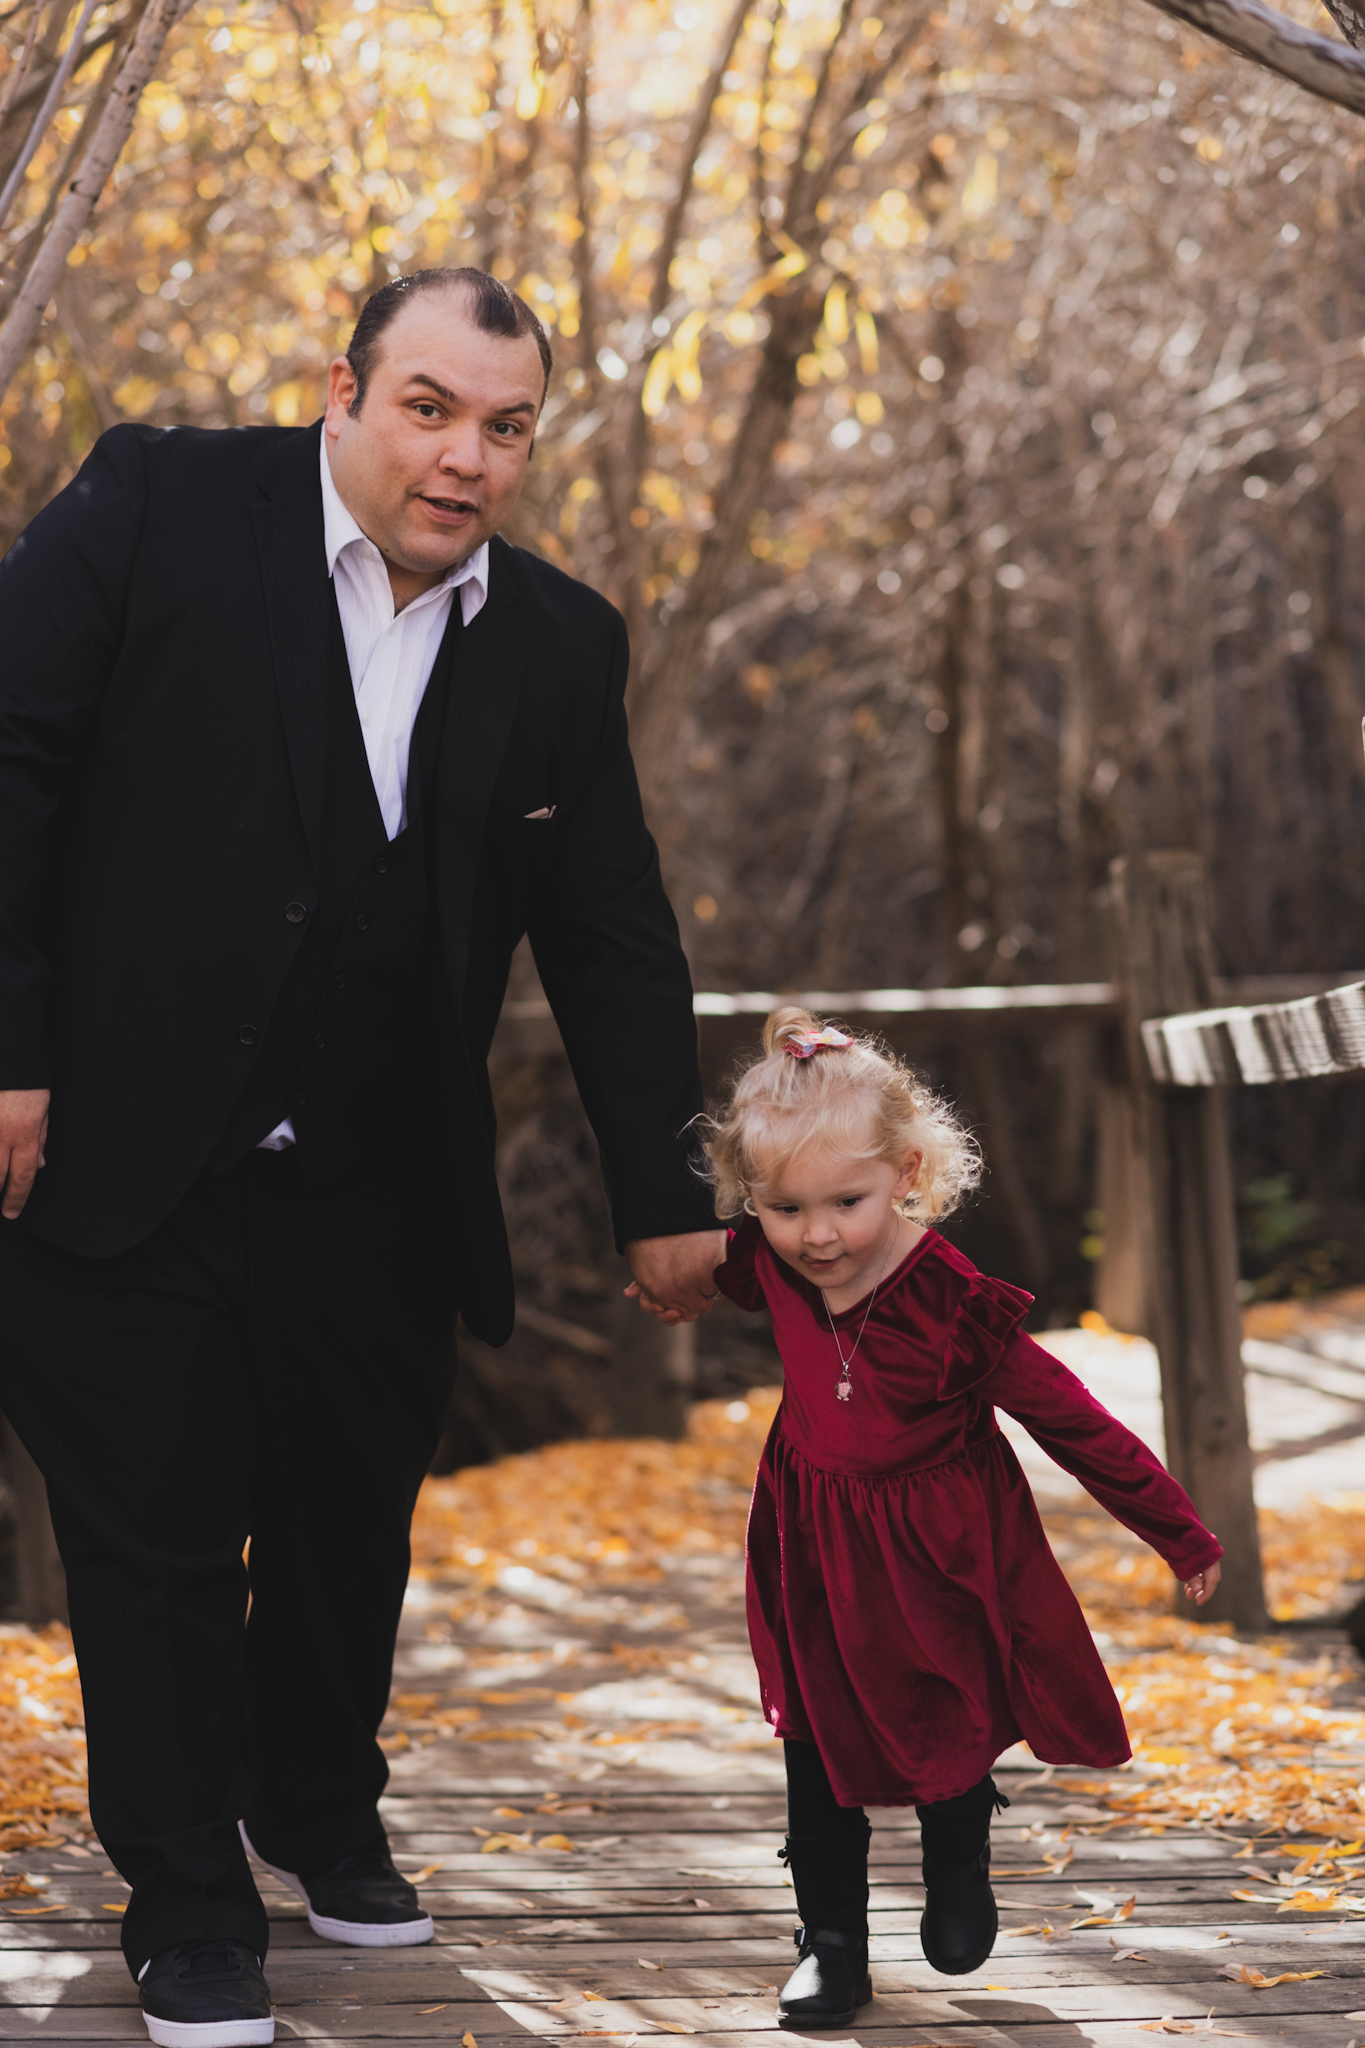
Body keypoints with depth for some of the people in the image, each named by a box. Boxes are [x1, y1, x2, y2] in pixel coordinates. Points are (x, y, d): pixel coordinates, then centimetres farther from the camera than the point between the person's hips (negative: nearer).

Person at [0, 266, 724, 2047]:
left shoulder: (561, 648, 3)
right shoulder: (157, 511, -10)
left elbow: (613, 947, 10)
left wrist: (667, 1199, 11)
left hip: (372, 1197, 4)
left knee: (352, 1523, 16)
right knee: (157, 1536, 3)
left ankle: (322, 1813, 42)